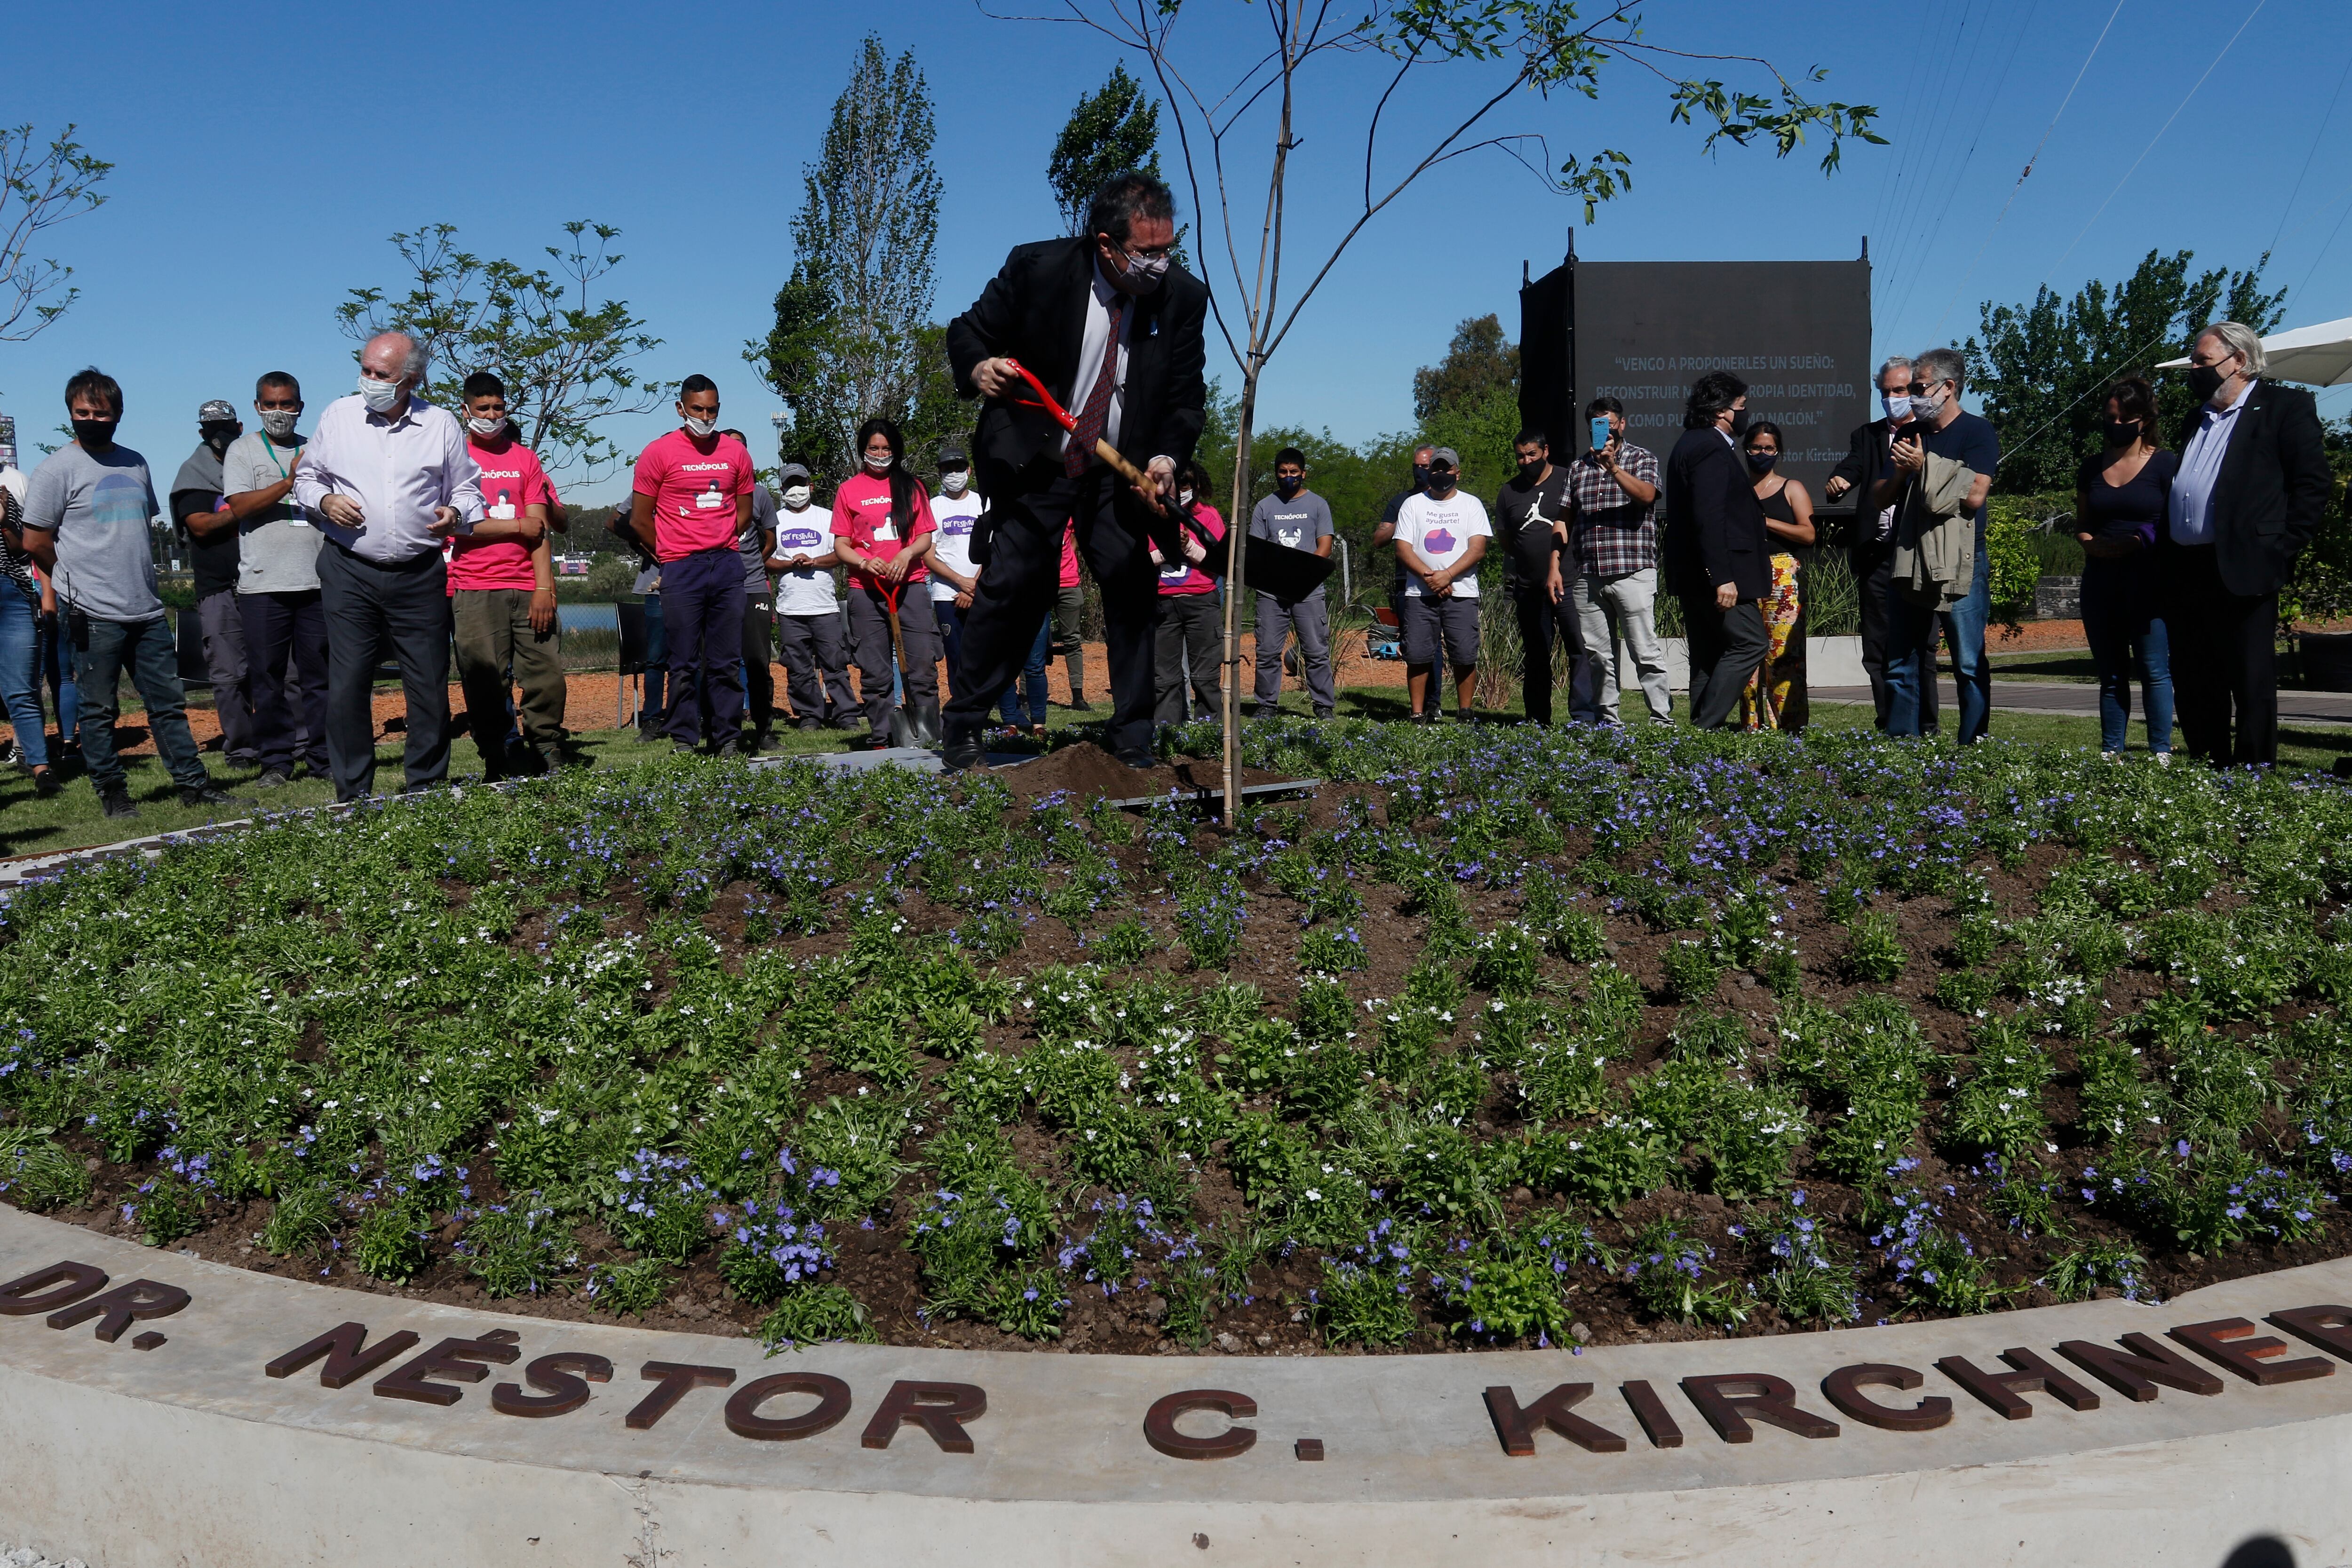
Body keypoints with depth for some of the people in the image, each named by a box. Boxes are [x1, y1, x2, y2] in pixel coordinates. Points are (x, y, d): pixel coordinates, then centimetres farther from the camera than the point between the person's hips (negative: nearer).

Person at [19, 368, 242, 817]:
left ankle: (193, 782, 13)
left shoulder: (135, 464, 14)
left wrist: (143, 578, 16)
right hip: (95, 615, -5)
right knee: (98, 709, 2)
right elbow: (35, 542, -3)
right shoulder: (57, 469, -4)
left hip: (147, 611, 5)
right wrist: (79, 579, 5)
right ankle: (111, 792, 10)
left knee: (169, 703, 8)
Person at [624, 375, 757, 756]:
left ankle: (728, 739, 9)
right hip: (680, 570, -3)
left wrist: (722, 547, 13)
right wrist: (671, 556, 8)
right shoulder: (659, 453, -1)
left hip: (728, 565, 3)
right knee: (684, 664, -1)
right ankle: (683, 740, 6)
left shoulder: (736, 452, 10)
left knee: (727, 662, 3)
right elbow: (640, 520, 2)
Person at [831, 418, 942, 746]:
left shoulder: (912, 486, 13)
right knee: (874, 674, 0)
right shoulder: (848, 490, 11)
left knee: (922, 667, -6)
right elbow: (841, 545, 9)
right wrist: (864, 563, -11)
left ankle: (929, 739, -2)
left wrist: (907, 554, -10)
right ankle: (880, 742, 4)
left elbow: (926, 537, 11)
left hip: (911, 586, 0)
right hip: (866, 592, 0)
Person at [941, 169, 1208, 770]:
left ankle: (1133, 738, 7)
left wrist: (1167, 458, -20)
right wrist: (978, 369, -25)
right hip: (1035, 464, -2)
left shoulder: (1184, 296, -7)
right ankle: (964, 725, 8)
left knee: (1133, 590, -4)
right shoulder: (1037, 268, -13)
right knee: (1010, 585, -7)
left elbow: (1187, 397, -1)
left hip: (1124, 475, 2)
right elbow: (967, 332, -2)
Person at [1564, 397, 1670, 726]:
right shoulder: (1578, 466, 17)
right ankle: (1606, 721, 13)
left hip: (1632, 572, -4)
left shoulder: (1642, 458, 5)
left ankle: (1663, 720, -4)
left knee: (1646, 652, -6)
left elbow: (1646, 495, -14)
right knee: (1597, 655, 6)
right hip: (1587, 576, 4)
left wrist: (1613, 466, -24)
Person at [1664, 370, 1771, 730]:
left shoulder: (1690, 444, 19)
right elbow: (1709, 517, -22)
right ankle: (1707, 726, -12)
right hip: (1717, 571, -11)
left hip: (1695, 578, 11)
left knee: (1709, 658, 11)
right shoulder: (1711, 448, -14)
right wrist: (1722, 578, -25)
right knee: (1749, 644, -9)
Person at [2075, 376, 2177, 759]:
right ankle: (2110, 753, 12)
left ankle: (2161, 753, -3)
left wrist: (2137, 544, -17)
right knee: (2111, 674, 8)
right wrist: (2092, 544, -2)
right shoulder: (2092, 468, 14)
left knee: (2154, 670, -7)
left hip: (2148, 579, -4)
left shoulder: (2165, 465, 1)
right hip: (2100, 580, 5)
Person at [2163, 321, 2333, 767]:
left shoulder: (2286, 407, 2)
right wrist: (2165, 561, 9)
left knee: (2252, 687, -3)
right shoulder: (2195, 422, 22)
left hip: (2242, 573, -7)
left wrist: (2281, 549, -12)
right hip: (2184, 575, 7)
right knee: (2194, 690, 9)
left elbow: (2315, 484, -5)